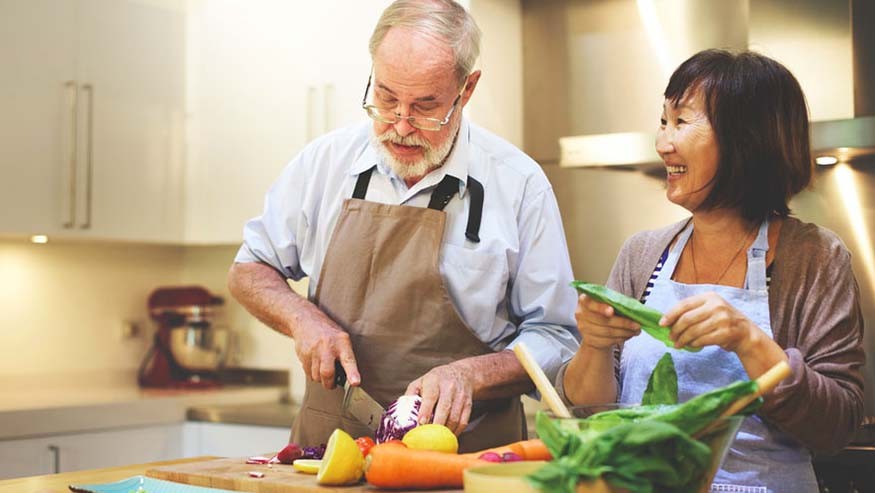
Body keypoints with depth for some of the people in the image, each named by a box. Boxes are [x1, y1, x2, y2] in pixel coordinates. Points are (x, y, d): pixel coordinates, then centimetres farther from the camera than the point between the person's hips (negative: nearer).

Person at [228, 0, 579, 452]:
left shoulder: (519, 183, -3)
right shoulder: (325, 160, 4)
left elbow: (555, 339, 1)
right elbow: (249, 270, 16)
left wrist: (470, 374, -16)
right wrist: (303, 318, -4)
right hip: (327, 446, 0)